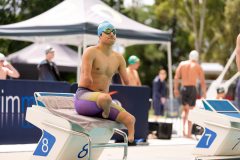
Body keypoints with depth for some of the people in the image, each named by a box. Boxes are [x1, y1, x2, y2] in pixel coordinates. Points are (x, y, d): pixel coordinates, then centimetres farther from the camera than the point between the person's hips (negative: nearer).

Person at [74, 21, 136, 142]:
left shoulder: (118, 58, 13)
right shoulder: (91, 52, -7)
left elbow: (127, 83, 16)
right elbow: (87, 78, -16)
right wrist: (102, 93, -8)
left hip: (100, 102, 6)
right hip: (83, 97, -6)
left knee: (130, 119, -15)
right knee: (105, 99, -40)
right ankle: (106, 114, -10)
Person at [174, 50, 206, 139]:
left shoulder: (182, 64, 9)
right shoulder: (198, 67, 4)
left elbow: (176, 77, 0)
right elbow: (203, 82, 1)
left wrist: (175, 89, 4)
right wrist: (204, 93, 8)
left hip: (183, 88, 3)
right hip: (192, 88, -3)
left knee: (185, 109, 21)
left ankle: (183, 128, 4)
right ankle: (189, 133, -4)